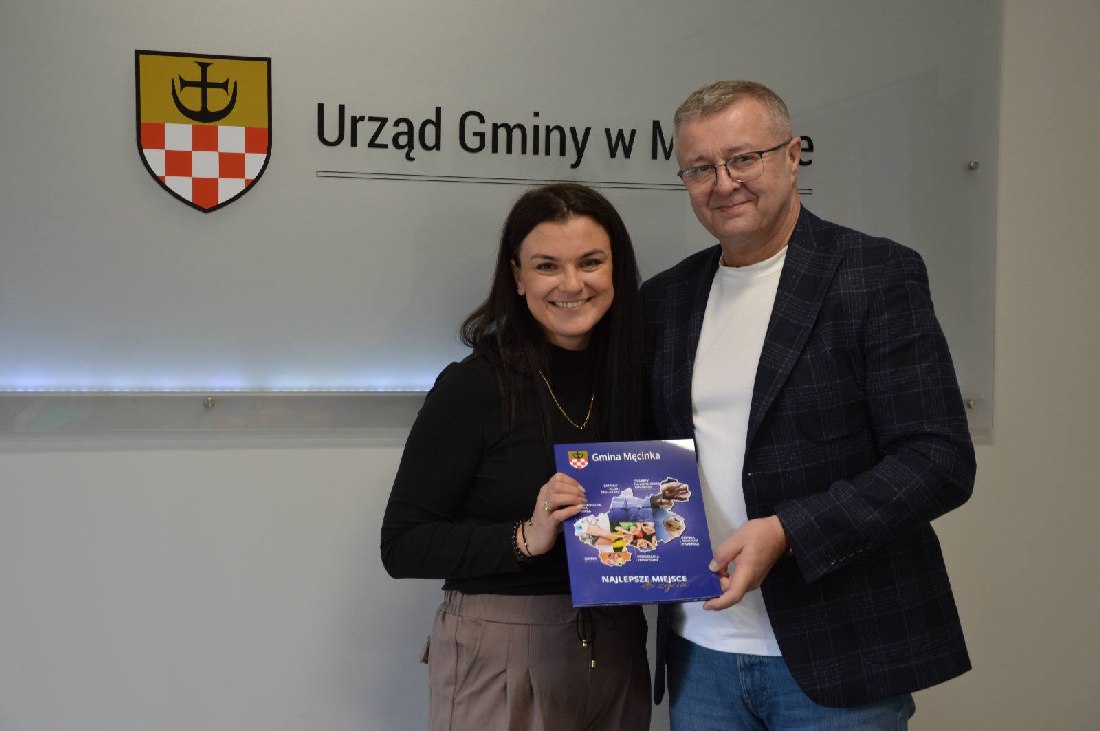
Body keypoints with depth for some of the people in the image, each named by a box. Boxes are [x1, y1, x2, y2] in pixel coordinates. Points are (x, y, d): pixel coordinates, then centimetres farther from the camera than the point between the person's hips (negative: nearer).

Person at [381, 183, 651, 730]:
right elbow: (403, 546, -12)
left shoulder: (634, 377, 1)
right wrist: (525, 538, -24)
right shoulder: (473, 386, -13)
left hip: (617, 655, 5)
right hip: (502, 662, -4)